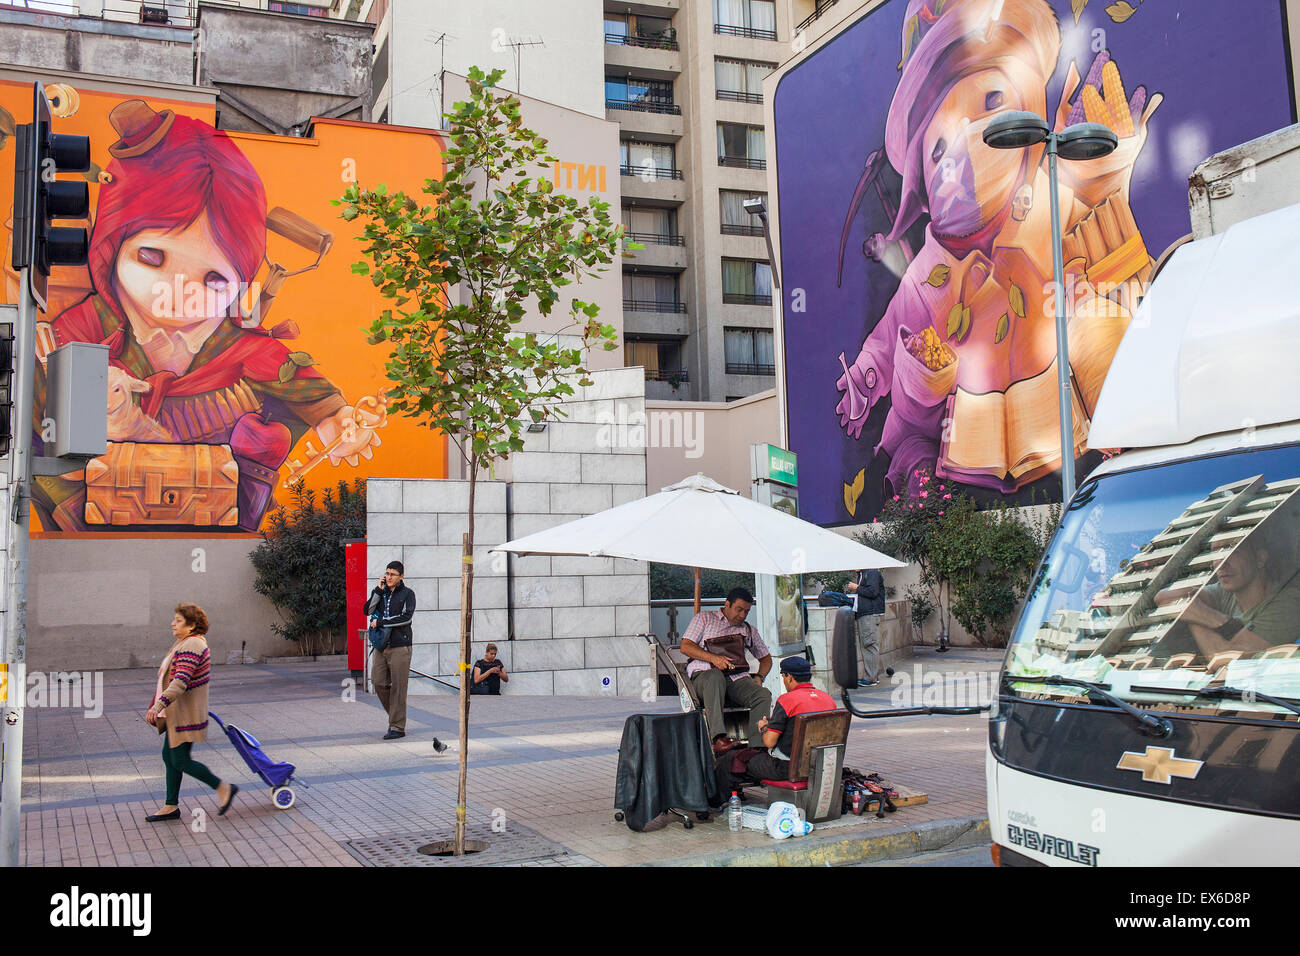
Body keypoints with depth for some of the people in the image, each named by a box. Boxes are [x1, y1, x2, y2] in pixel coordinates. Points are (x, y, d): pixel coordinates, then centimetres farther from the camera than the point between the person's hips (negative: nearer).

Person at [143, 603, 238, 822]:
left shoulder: (191, 646, -21)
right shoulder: (186, 643, 13)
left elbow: (180, 681, -32)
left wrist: (159, 705, -39)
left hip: (185, 714, -11)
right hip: (178, 713, 11)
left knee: (180, 761, -4)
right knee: (169, 756, 13)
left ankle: (223, 788, 5)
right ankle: (171, 807, 20)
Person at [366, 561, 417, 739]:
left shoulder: (407, 594, 0)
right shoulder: (382, 592, 15)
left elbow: (406, 617, -12)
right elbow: (368, 611, 4)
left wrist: (381, 622, -11)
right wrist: (378, 591, -3)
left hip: (399, 646, -5)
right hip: (381, 646, 5)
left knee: (398, 687, -4)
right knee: (378, 682, 2)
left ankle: (397, 727, 0)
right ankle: (395, 715, 21)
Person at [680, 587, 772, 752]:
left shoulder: (749, 630, 29)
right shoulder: (705, 618, 17)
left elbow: (766, 658, 33)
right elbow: (686, 647, 5)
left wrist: (759, 677, 10)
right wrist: (713, 658, -11)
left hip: (738, 678, 4)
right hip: (703, 675, -4)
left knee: (764, 695, -28)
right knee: (716, 676, -41)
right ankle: (718, 738, -53)